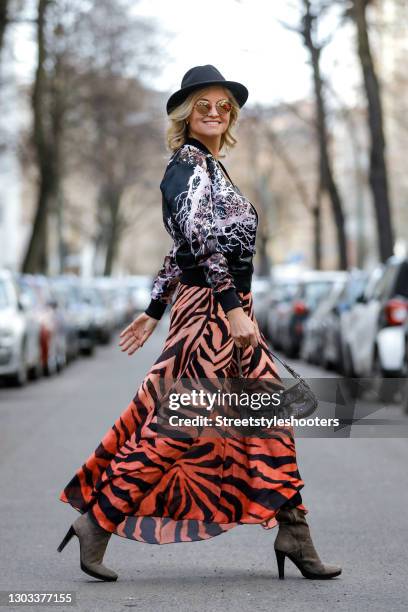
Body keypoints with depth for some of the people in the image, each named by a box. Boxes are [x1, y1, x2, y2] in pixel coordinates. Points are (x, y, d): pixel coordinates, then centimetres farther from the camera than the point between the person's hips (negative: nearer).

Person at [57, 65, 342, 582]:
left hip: (231, 308, 10)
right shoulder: (188, 164, -10)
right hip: (211, 307, -10)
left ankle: (293, 535, 11)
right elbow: (200, 238, -22)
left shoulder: (210, 167, 19)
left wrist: (153, 312, 20)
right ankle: (97, 521, 4)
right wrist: (232, 306, -25)